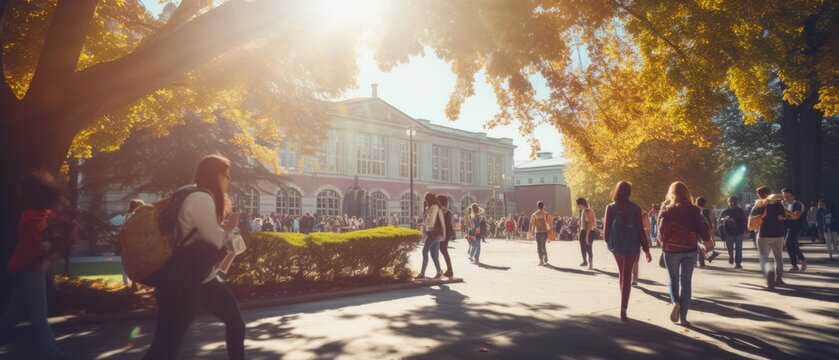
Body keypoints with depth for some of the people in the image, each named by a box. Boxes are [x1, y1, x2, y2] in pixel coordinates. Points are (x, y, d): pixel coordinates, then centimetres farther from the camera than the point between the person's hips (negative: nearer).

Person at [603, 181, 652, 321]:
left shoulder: (610, 207, -5)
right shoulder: (636, 209, -7)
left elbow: (606, 227, -3)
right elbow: (640, 230, -7)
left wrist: (607, 240, 15)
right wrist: (646, 249, -1)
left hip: (616, 244, 2)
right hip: (631, 244, -2)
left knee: (621, 272, 21)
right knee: (627, 276, 3)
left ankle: (623, 306, 23)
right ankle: (623, 310, -3)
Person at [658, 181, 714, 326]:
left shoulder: (666, 209, -5)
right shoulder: (693, 210, -4)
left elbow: (661, 231, -5)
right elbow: (703, 229, -4)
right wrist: (708, 241, 15)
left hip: (671, 250, 0)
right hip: (689, 250, 0)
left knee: (673, 279, 18)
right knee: (686, 282, 8)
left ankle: (675, 303, -8)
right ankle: (683, 317, 7)